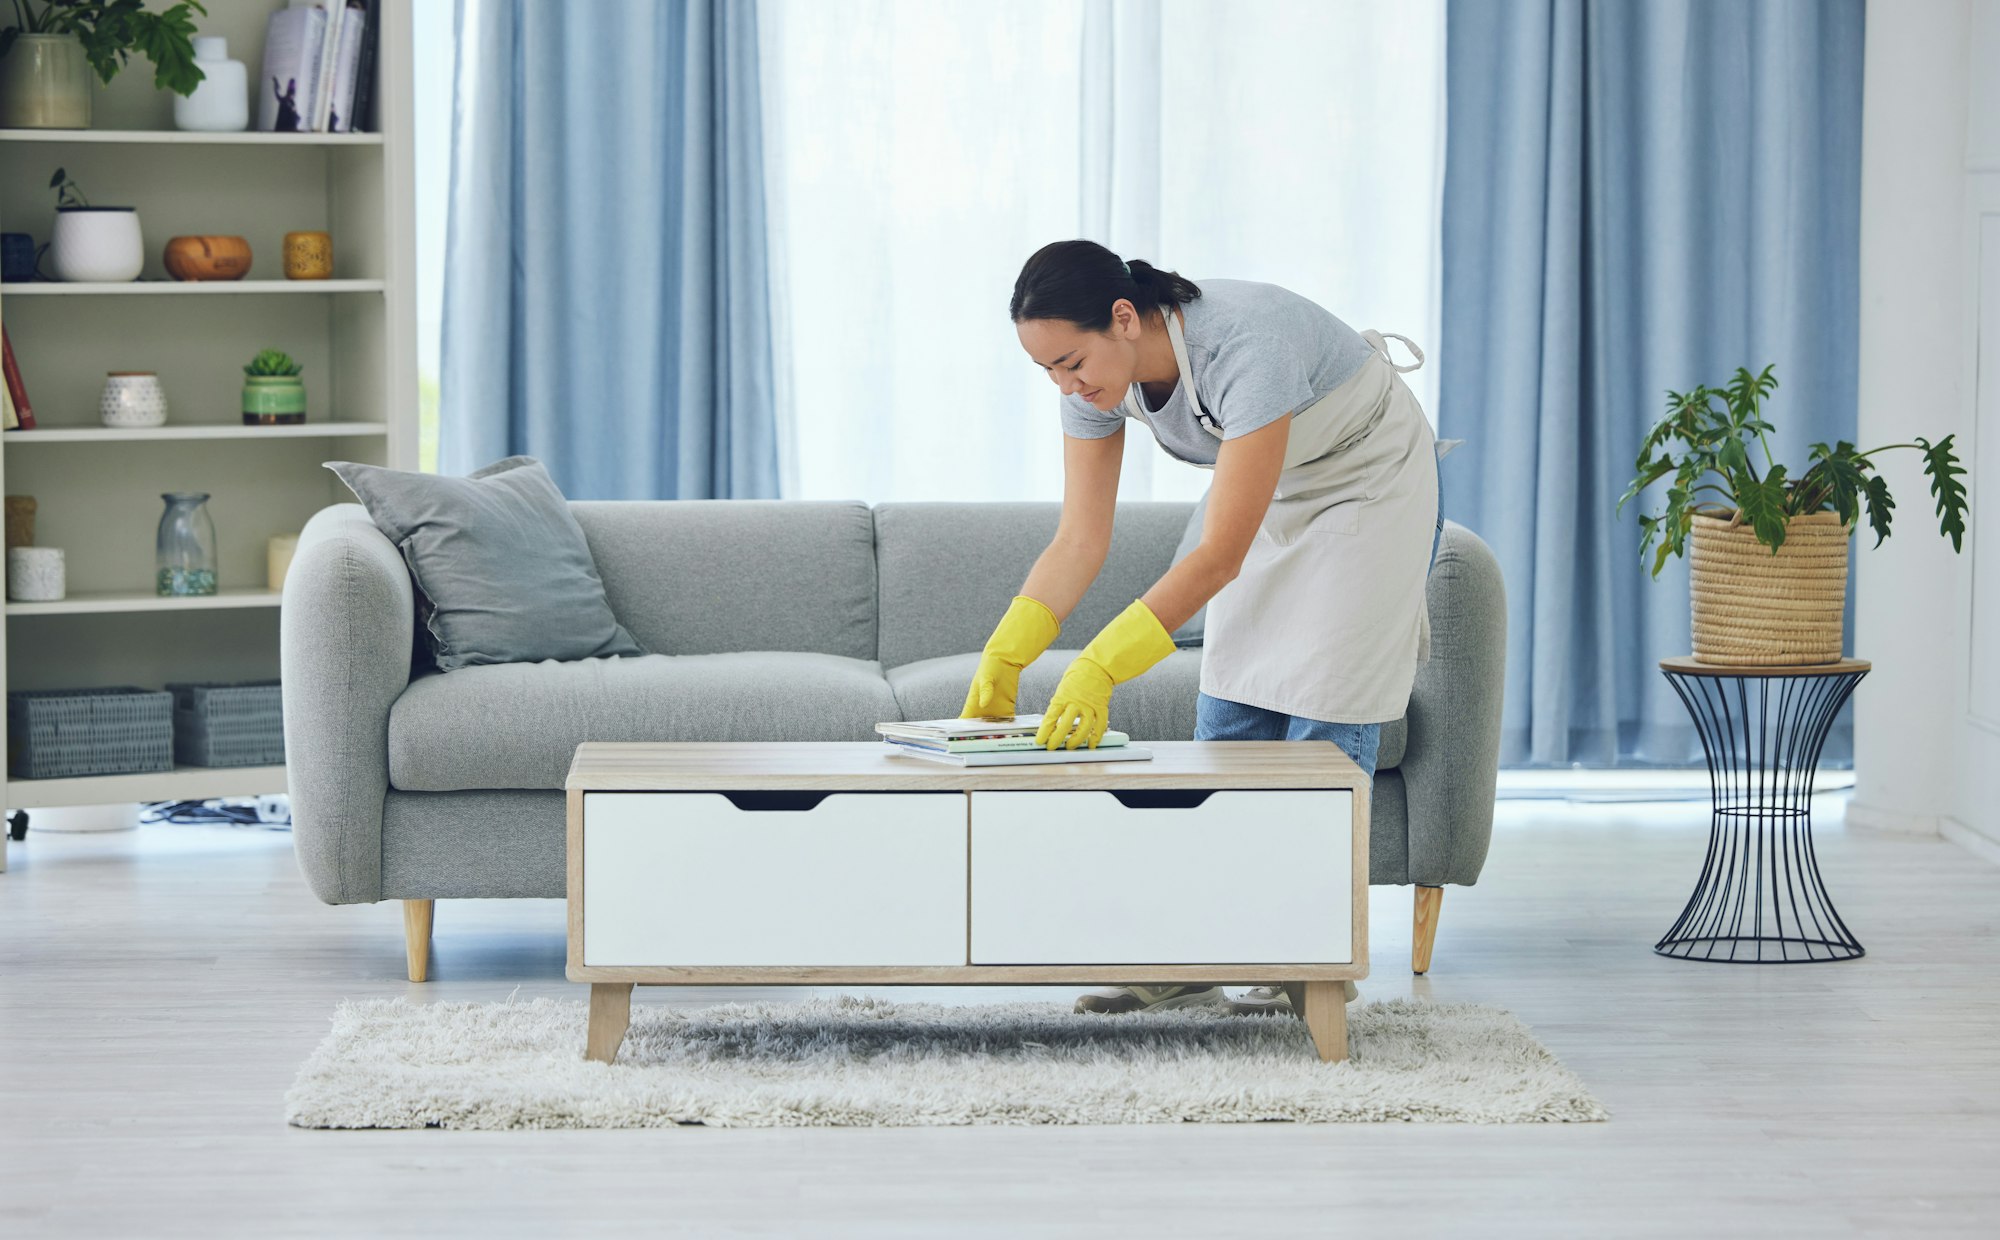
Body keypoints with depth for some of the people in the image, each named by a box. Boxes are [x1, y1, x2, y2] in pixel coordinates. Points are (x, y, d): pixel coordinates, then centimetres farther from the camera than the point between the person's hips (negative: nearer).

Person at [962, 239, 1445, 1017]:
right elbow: (1080, 541, -15)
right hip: (1278, 495, 7)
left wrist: (1100, 670, -44)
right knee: (1229, 716, 0)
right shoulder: (1097, 376, -19)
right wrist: (1002, 657, -27)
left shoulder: (1245, 347, -40)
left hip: (1372, 480, -6)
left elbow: (1220, 555, -40)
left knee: (1322, 718, -11)